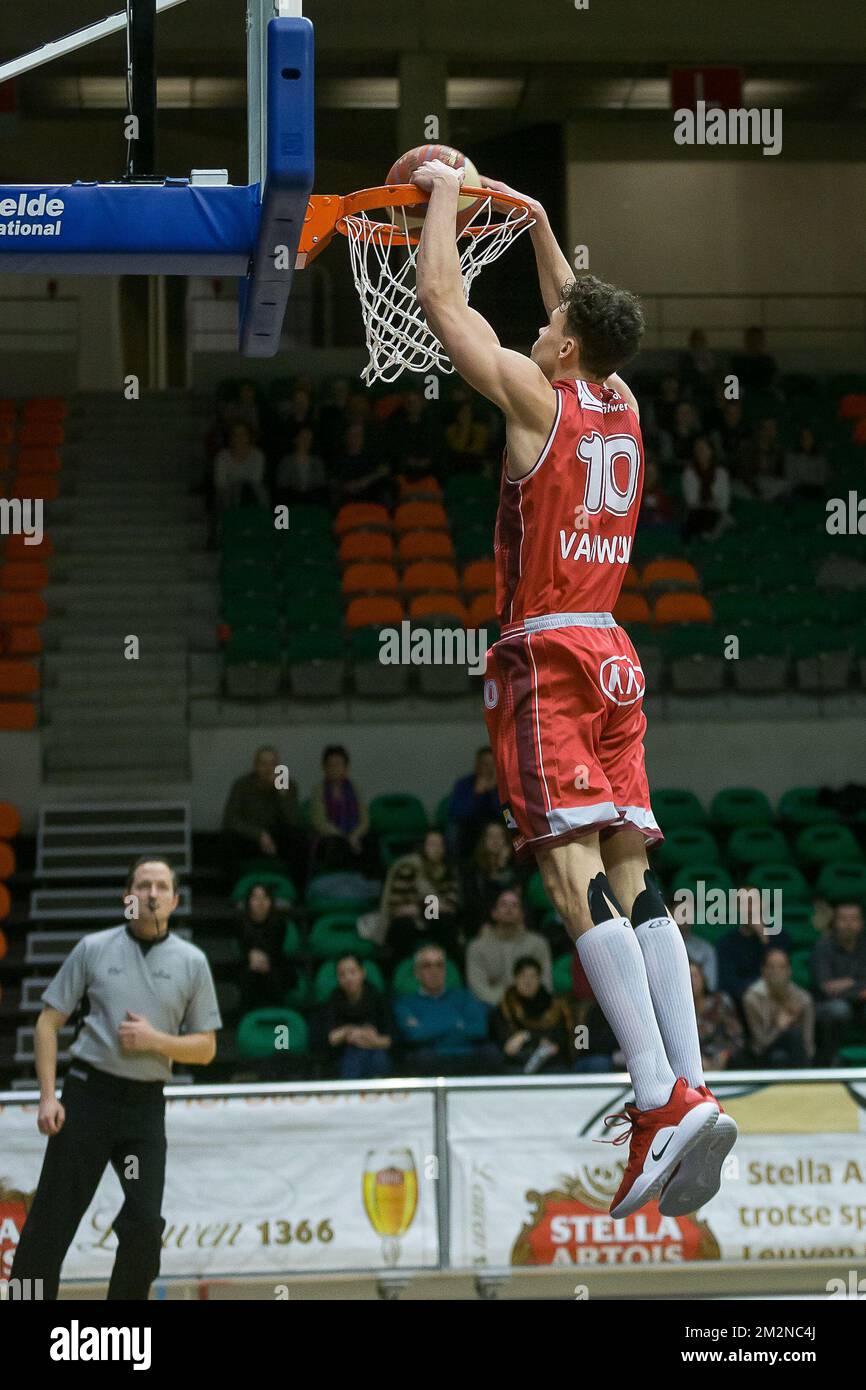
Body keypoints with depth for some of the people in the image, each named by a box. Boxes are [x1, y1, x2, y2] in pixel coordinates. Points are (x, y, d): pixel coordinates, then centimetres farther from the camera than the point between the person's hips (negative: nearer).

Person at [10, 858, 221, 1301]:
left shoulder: (191, 962, 6)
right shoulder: (94, 949, 4)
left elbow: (205, 1048, 8)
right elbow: (48, 1022, 6)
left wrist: (154, 1040, -10)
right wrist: (48, 1097, -4)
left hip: (146, 1104, 1)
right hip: (88, 1095, -1)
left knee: (144, 1224, -4)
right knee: (51, 1219, -3)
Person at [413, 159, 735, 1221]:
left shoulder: (535, 394, -4)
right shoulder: (622, 406, 14)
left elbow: (440, 299, 3)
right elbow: (580, 314, 35)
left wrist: (446, 191, 16)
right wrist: (536, 221, 42)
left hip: (546, 659, -7)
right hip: (612, 657, 7)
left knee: (576, 874, -15)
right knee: (631, 877, 2)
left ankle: (665, 1098, -27)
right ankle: (687, 1089, -8)